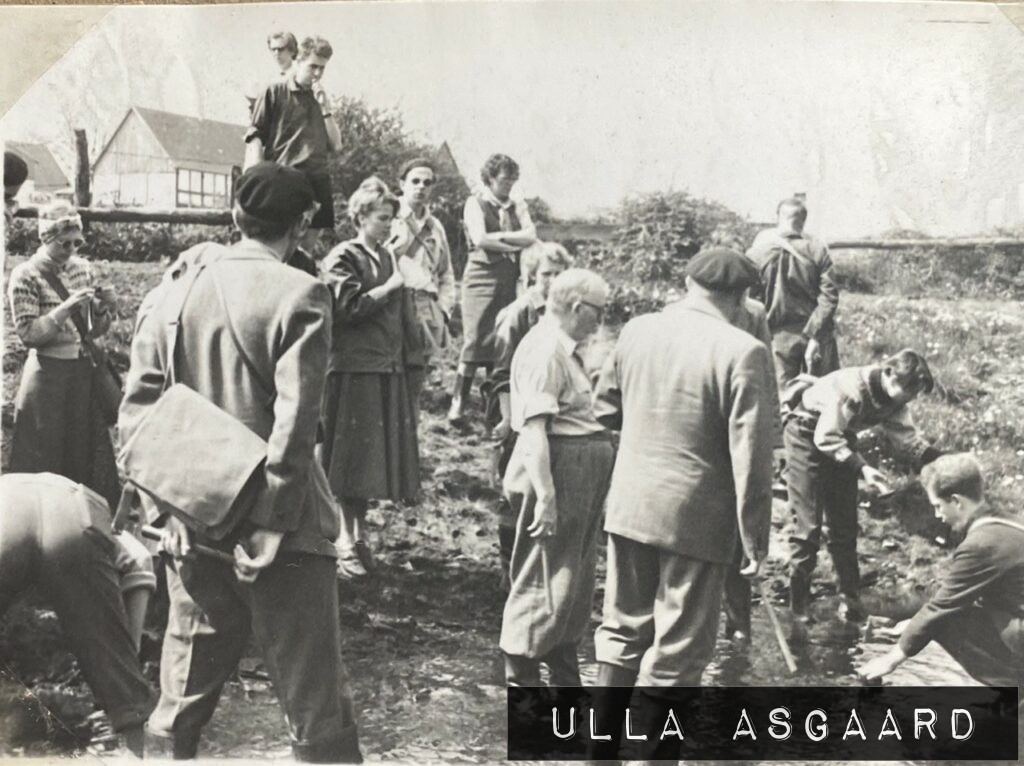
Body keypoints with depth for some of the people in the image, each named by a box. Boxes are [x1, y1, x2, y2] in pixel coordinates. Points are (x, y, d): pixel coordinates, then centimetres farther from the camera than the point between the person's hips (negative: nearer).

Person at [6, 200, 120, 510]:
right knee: (47, 463, 2)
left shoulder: (82, 268, 7)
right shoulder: (26, 276, -9)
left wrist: (104, 309, -8)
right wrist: (67, 306, -22)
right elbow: (28, 333, -14)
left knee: (87, 457, 10)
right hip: (48, 377, -5)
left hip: (83, 372, 5)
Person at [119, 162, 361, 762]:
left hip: (193, 528, 5)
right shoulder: (300, 295, -11)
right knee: (316, 701, 5)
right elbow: (294, 423, -18)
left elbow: (137, 409, 2)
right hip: (279, 533, -5)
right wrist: (272, 525, -14)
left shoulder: (173, 290, 5)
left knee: (184, 694, 17)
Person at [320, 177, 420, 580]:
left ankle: (360, 532, 20)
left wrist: (406, 353, 16)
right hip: (354, 369, -7)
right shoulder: (342, 258, -6)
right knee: (352, 456, -3)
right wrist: (390, 287, -12)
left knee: (373, 455, 10)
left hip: (388, 369, 7)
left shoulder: (387, 257, 16)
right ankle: (346, 540, 5)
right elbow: (350, 306, -18)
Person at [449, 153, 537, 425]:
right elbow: (480, 239, -11)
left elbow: (531, 236, 2)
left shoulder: (518, 207, 17)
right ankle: (458, 402, -2)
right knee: (475, 340, -10)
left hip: (510, 280, 4)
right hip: (482, 277, -4)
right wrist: (515, 245, -5)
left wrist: (500, 237, -8)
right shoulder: (475, 203, 4)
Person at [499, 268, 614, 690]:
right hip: (558, 469, -10)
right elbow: (534, 429, -23)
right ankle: (521, 680, 9)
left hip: (583, 474, 10)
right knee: (545, 582, -2)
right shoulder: (545, 350, -16)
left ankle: (566, 678, 31)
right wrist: (545, 496, -27)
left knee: (576, 580, 18)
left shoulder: (563, 348, 15)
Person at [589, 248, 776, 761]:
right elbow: (750, 455, -15)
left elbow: (603, 409, 13)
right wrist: (756, 537, -8)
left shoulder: (636, 331, 1)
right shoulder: (743, 353, -15)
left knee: (623, 629, 19)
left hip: (630, 506, 5)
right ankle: (655, 752, 17)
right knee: (677, 651, 7)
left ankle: (603, 746, 27)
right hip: (697, 517, -5)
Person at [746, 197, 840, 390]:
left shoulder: (757, 251, -7)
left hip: (779, 336, 0)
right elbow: (829, 297, -11)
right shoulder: (817, 249, -7)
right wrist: (814, 335, -11)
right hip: (814, 332, 1)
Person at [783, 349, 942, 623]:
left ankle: (849, 600, 11)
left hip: (840, 439, 7)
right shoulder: (850, 389, -33)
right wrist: (862, 468, -37)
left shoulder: (893, 398, -10)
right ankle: (799, 604, 0)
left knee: (845, 524, 5)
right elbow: (825, 438, -31)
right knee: (808, 523, -8)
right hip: (807, 433, -7)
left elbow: (906, 437, -5)